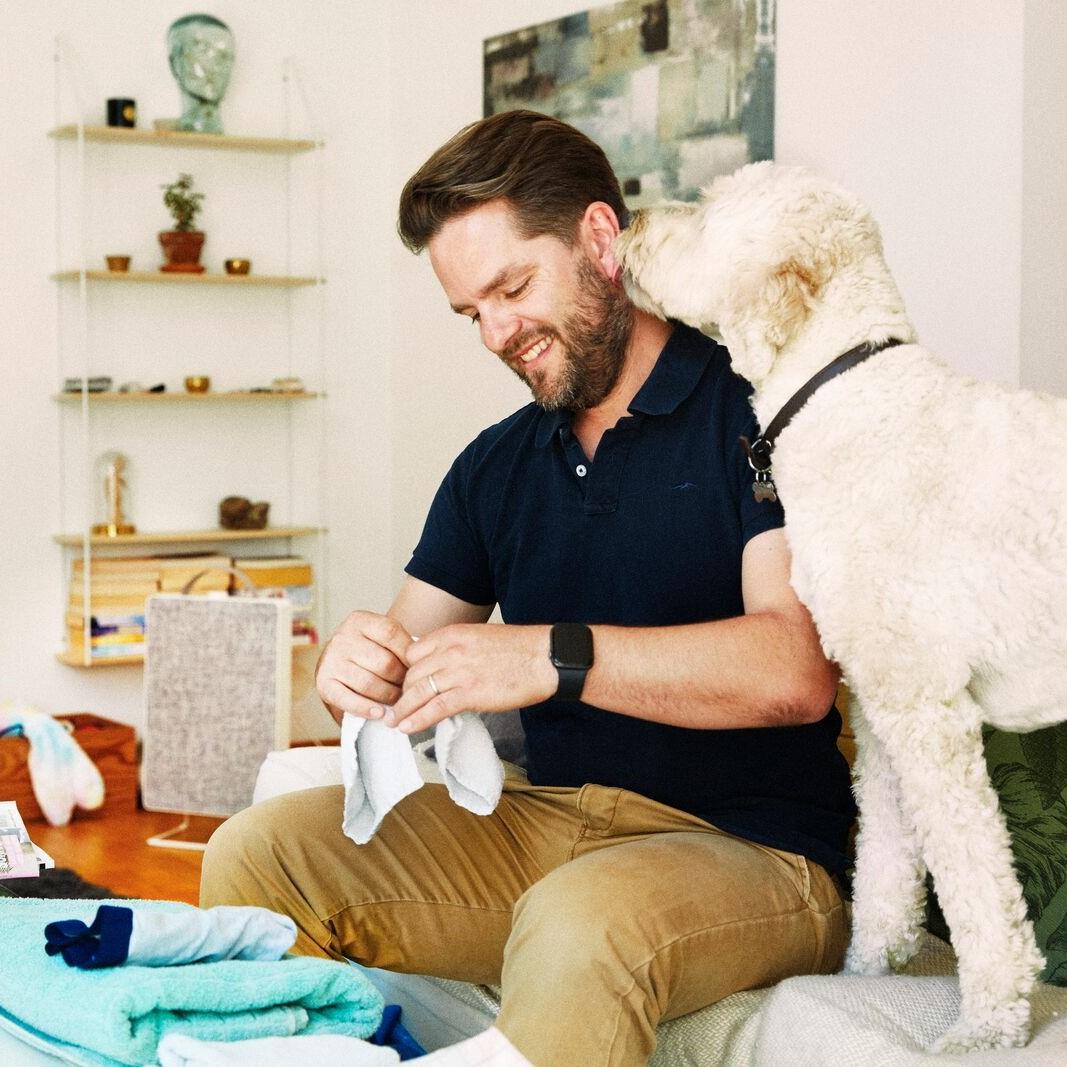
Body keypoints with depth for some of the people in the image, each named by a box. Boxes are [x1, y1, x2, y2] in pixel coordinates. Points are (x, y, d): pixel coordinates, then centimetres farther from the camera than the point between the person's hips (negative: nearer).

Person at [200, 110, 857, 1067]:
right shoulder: (496, 466, 15)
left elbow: (797, 670, -21)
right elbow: (409, 651, 14)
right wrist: (358, 672, -11)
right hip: (544, 822, 6)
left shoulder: (755, 410, -7)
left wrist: (553, 658, -29)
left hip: (747, 848, -6)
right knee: (254, 855, -9)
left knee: (582, 921, -38)